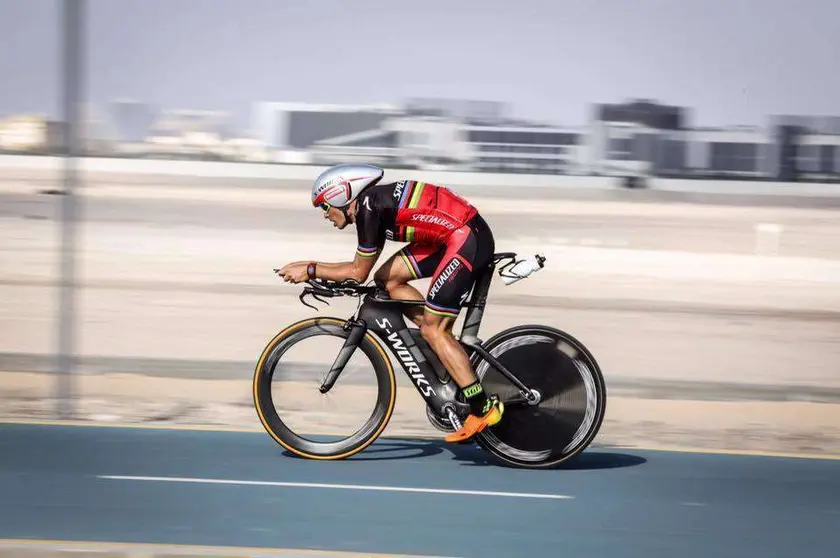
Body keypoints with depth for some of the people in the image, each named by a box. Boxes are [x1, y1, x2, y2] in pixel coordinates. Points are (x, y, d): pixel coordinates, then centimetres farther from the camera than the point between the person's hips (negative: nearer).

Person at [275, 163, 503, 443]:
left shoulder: (369, 207, -14)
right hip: (452, 238, 10)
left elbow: (359, 273, -9)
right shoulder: (375, 202, 14)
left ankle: (484, 407, -7)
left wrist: (310, 270, -1)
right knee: (387, 278, 9)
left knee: (432, 329, -8)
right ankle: (448, 345, 11)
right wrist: (309, 267, 20)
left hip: (469, 239, -10)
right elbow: (361, 267, 23)